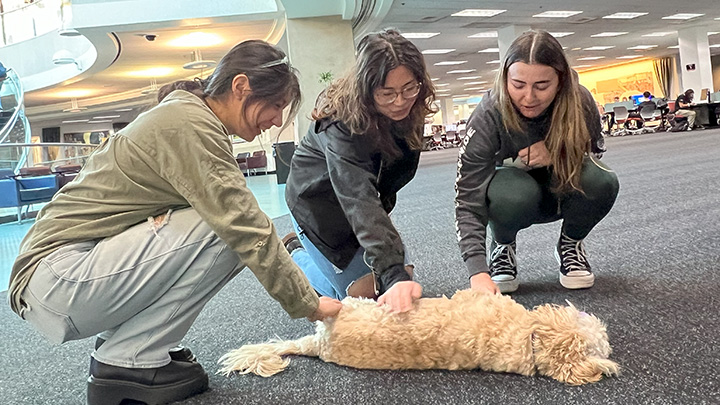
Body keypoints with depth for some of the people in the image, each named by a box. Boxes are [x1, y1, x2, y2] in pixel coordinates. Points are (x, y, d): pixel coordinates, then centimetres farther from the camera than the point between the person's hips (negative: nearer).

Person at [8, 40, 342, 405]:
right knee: (228, 230, -21)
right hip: (57, 279, -10)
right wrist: (309, 306, -13)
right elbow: (245, 229, -21)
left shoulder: (183, 113, 14)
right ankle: (127, 362, -10)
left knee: (230, 230, 2)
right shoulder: (190, 125, -18)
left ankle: (118, 344, 5)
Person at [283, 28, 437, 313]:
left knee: (403, 275, 7)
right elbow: (359, 201, -49)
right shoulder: (342, 124, -38)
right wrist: (393, 274, -58)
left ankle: (310, 245, 25)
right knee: (361, 290, -6)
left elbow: (403, 168, 1)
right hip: (317, 201, -6)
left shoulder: (410, 110, -16)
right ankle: (295, 254, 19)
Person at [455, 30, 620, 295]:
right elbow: (468, 200, -35)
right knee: (514, 196, -38)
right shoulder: (488, 117, -31)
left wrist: (556, 154, -28)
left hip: (563, 190, 2)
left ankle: (570, 245, 2)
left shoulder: (579, 102, -24)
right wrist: (478, 272, -48)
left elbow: (594, 150, -4)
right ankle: (501, 247, -2)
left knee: (602, 182, -30)